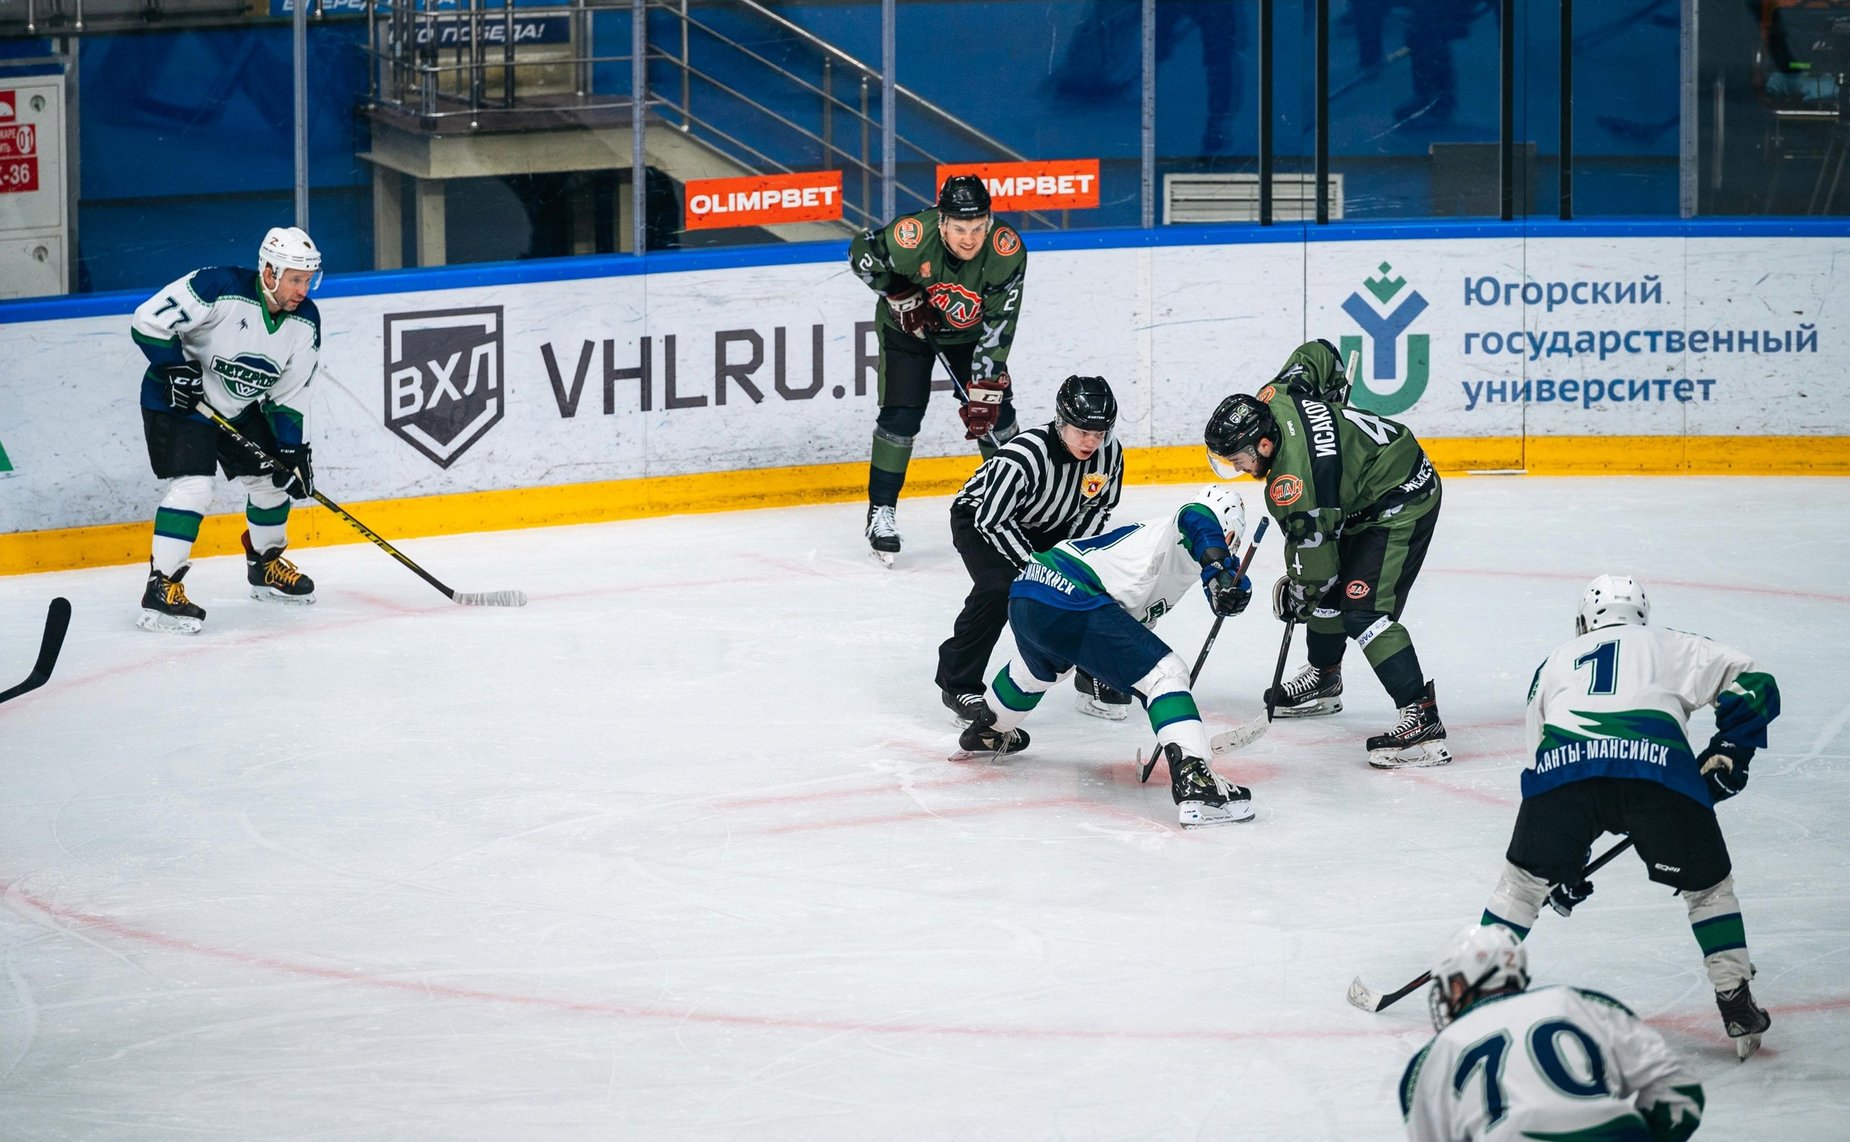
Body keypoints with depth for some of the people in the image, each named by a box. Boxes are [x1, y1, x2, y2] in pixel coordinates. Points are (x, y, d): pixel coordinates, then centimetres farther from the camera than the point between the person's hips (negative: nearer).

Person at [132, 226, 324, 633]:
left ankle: (266, 567, 38)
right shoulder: (220, 288, -28)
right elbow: (149, 321, -26)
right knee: (193, 486, -21)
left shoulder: (305, 322, -7)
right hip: (177, 401, -7)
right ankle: (161, 590, -20)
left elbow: (289, 395, 0)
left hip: (240, 408, 7)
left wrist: (292, 451, -7)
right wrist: (177, 368, -29)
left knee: (272, 480, 12)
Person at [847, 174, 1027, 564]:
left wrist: (983, 392, -29)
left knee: (994, 413, -1)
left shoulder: (1007, 251, -31)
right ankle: (881, 510, 3)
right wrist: (902, 295, -20)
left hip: (971, 331, 2)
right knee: (900, 415, -11)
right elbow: (862, 254, -14)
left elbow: (997, 329, -27)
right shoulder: (910, 236, -36)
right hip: (908, 325, -2)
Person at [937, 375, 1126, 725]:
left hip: (1048, 525, 6)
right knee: (1000, 588, -28)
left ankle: (1095, 677, 14)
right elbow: (992, 519, -31)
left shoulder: (1109, 453, -20)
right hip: (980, 517, -6)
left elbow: (1097, 507, -3)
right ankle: (958, 685, -15)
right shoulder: (1023, 457, -38)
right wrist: (1036, 566, -28)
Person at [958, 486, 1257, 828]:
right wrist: (1219, 572, -28)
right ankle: (1193, 783, -26)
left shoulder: (1149, 532, 29)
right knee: (1166, 674, -11)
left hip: (1023, 595, 10)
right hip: (1069, 604, -10)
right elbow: (1197, 517, -19)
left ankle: (985, 734, 67)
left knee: (1039, 667, 42)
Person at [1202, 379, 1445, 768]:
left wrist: (1298, 595, -1)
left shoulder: (1293, 482, -32)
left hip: (1402, 505, -11)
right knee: (1329, 590, 21)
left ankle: (1423, 720, -26)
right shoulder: (1274, 400, -9)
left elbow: (1314, 556, -20)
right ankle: (1324, 681, 45)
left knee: (1362, 609, -21)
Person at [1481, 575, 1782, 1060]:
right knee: (1707, 885, 18)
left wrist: (1562, 866, 42)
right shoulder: (1671, 646, 30)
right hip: (1659, 764, -1)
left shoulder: (1554, 663, 37)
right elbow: (1753, 683, 17)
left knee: (1525, 876, 22)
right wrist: (1728, 753, 24)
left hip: (1563, 765, 1)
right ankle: (1738, 1009, 14)